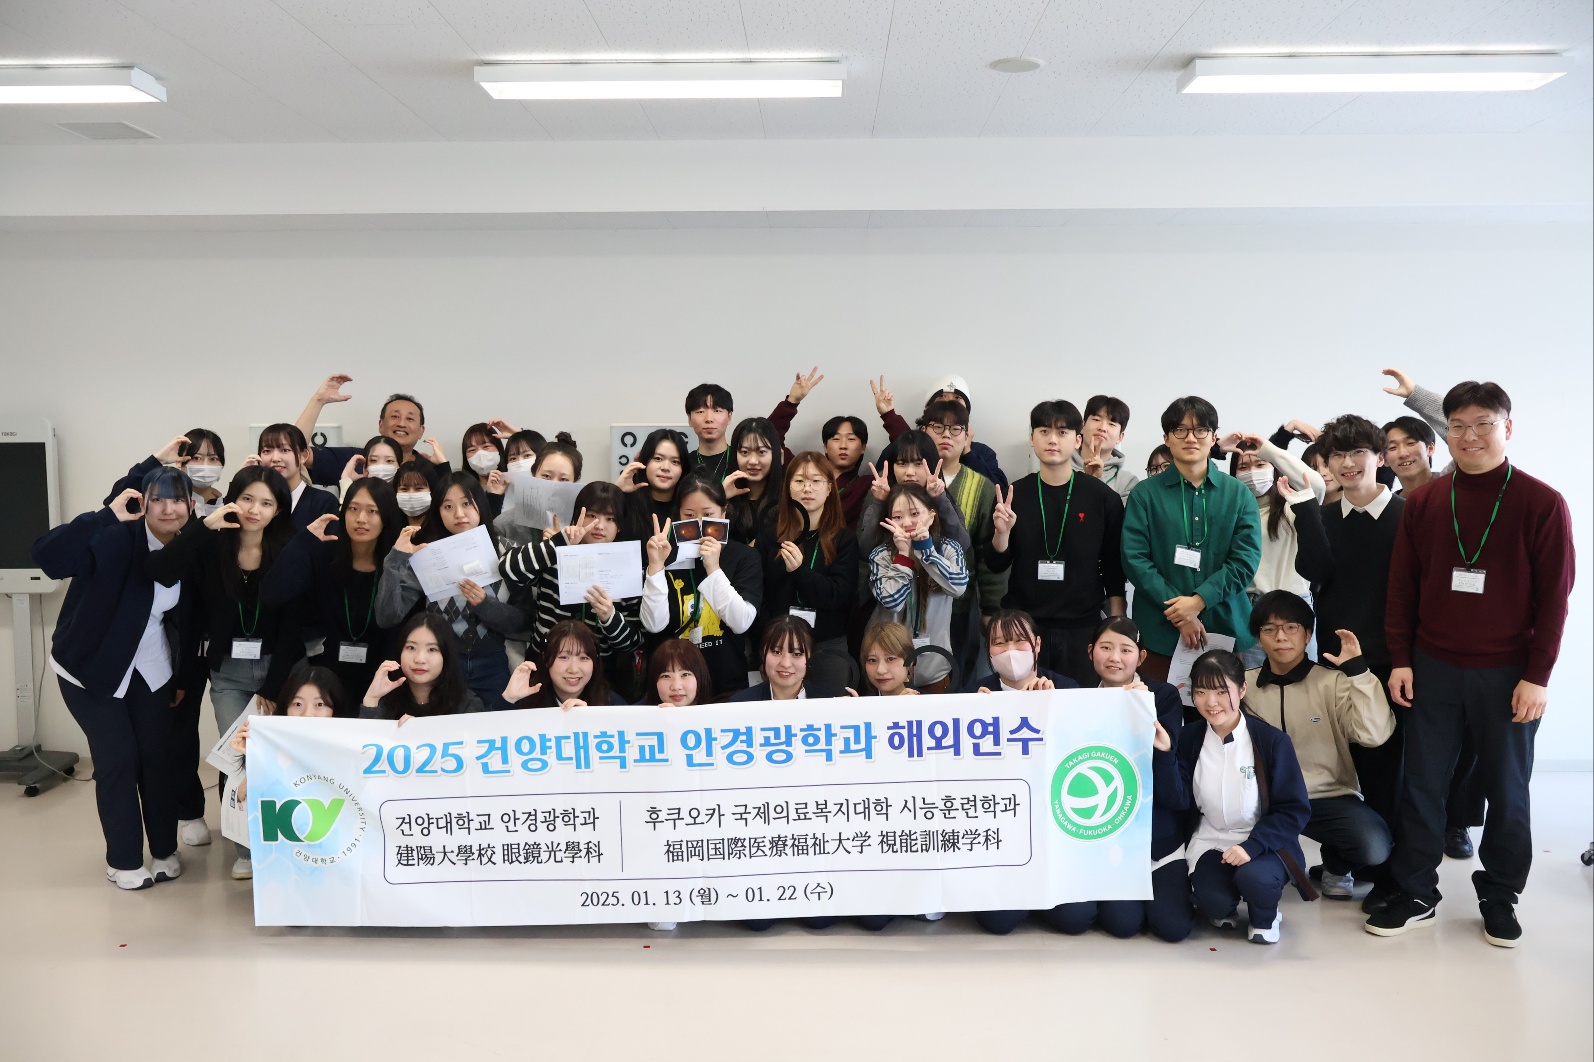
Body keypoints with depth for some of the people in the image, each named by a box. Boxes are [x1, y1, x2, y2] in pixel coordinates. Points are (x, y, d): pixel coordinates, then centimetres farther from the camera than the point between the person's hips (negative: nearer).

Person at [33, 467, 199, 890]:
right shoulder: (114, 539, -23)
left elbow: (186, 618, 4)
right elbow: (46, 555, -39)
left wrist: (184, 675, 10)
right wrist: (107, 515, -44)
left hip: (149, 667, 4)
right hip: (90, 666, -4)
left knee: (157, 755, 4)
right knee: (118, 756, -5)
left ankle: (165, 851, 22)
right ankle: (123, 860, 13)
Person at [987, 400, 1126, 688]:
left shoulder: (1103, 497, -1)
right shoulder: (1014, 494, 1)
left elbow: (1113, 567, 4)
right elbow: (996, 565, 4)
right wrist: (1002, 533, -14)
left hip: (1082, 628, 0)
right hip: (1023, 626, 1)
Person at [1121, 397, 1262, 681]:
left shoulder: (1238, 494, 9)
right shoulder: (1145, 494, 3)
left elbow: (1247, 559, 0)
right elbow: (1134, 559, -5)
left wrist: (1198, 600, -13)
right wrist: (1179, 612, -12)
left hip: (1226, 628, 1)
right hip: (1161, 631, -1)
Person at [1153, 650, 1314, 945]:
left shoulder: (1272, 740, -12)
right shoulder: (1189, 738, -1)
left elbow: (1295, 809, -11)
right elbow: (1176, 800, -7)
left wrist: (1253, 845, -24)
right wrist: (1164, 754, -21)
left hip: (1264, 842, -2)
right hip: (1212, 841, 2)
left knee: (1253, 877, -34)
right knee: (1212, 901, -26)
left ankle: (1265, 918, 3)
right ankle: (1226, 911, 14)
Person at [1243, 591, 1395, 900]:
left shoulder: (1332, 682, -2)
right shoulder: (1244, 685, 3)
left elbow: (1374, 734, -18)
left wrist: (1357, 670, -19)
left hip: (1329, 797, 0)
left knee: (1374, 845, -30)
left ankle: (1336, 864, 9)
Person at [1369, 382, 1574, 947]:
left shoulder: (1542, 503, -4)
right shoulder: (1423, 502, 3)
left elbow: (1554, 596, -5)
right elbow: (1402, 587, 6)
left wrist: (1537, 675, -9)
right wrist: (1401, 659, 1)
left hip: (1507, 674, -2)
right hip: (1432, 669, 2)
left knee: (1506, 789, 9)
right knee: (1422, 785, 7)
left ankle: (1499, 898, 25)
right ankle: (1416, 895, 18)